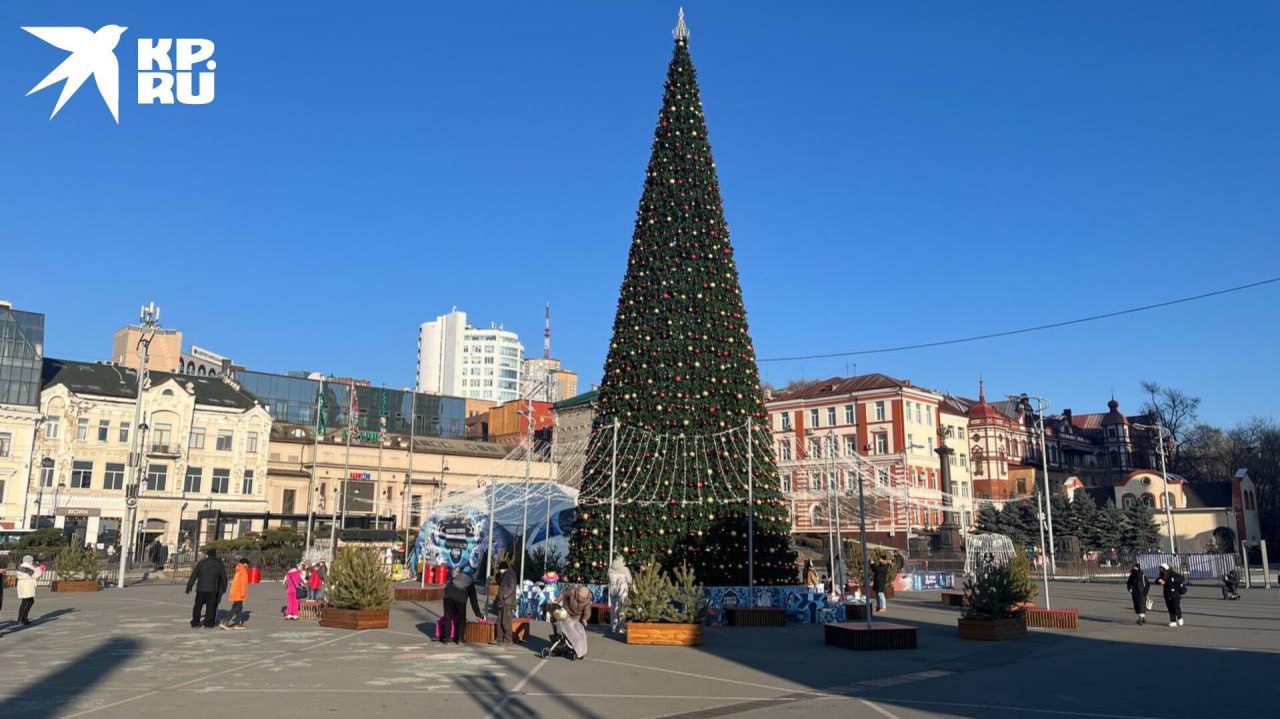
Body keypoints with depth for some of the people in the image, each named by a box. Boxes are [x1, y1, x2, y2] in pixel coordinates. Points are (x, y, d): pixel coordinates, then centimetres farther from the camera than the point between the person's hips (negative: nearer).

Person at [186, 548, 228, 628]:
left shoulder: (201, 563, 3)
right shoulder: (219, 564, 6)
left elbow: (193, 576, 1)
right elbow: (224, 578, 10)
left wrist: (188, 587, 5)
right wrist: (223, 589, 22)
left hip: (201, 589, 0)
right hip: (213, 590, 0)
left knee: (197, 606, 11)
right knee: (211, 607, 5)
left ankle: (195, 623, 12)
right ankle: (208, 624, 2)